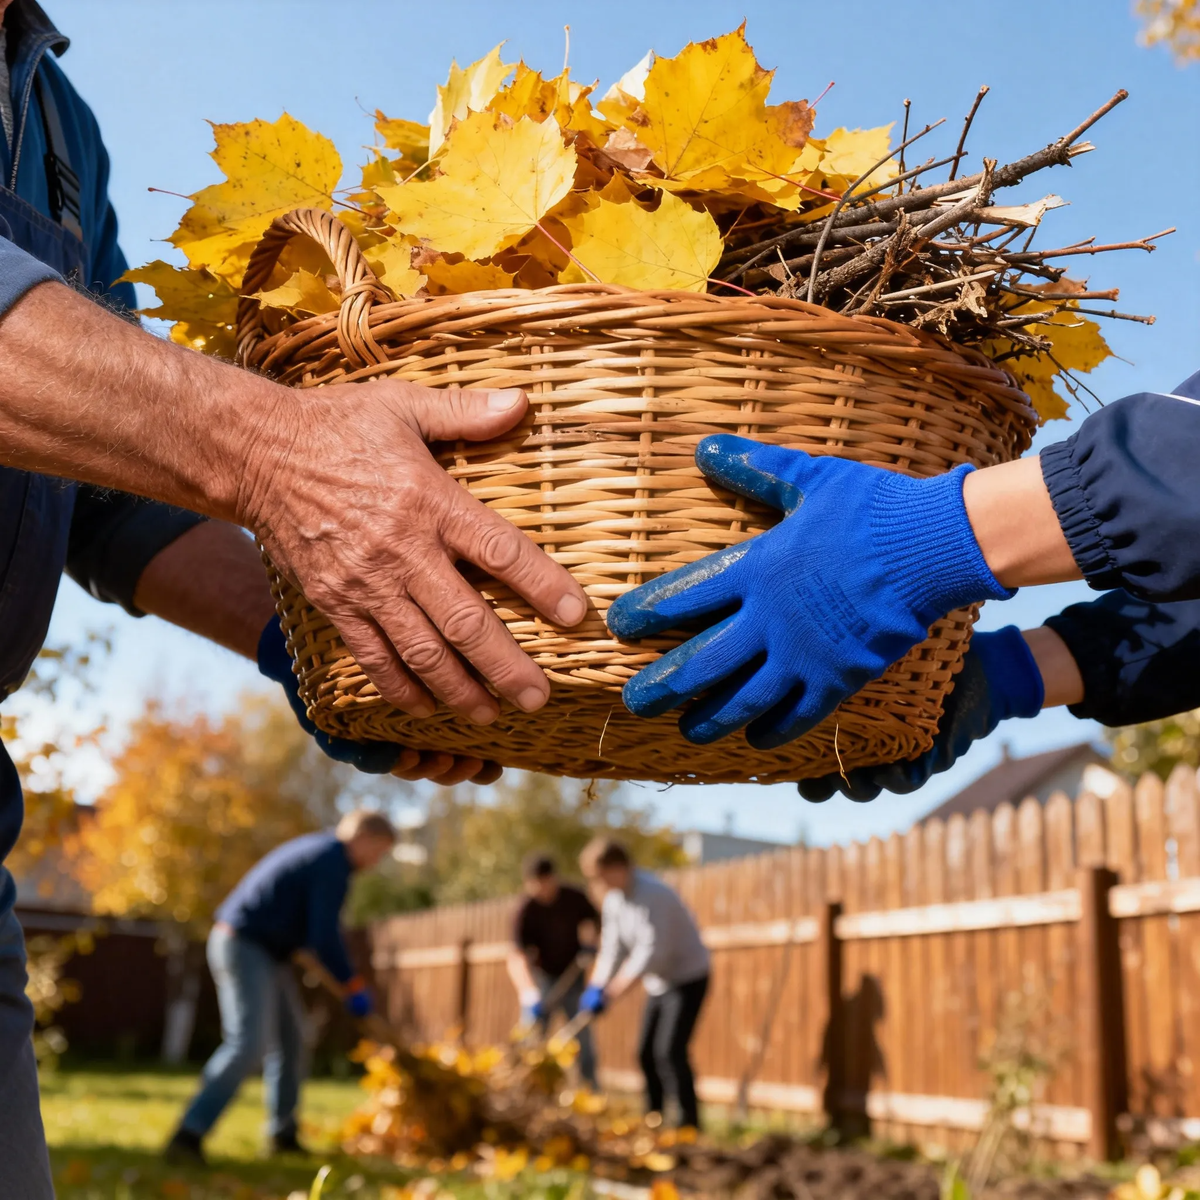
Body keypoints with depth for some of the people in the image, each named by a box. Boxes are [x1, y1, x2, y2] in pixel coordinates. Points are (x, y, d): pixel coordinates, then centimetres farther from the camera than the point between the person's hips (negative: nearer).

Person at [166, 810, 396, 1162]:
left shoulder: (314, 847, 16)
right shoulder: (333, 863, -15)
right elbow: (324, 935, -21)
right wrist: (352, 985, -11)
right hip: (248, 950, -11)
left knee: (289, 1038, 16)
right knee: (247, 1044, -20)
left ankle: (282, 1133, 26)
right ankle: (188, 1135, -24)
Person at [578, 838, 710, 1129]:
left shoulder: (651, 895, -27)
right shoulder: (613, 899, 0)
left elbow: (651, 952, -32)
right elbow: (611, 949, 4)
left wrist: (610, 993, -32)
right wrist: (596, 986, -10)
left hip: (688, 977, -9)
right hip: (660, 982, 9)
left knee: (669, 1051, -17)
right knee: (646, 1053, 10)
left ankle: (689, 1125, -14)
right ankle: (653, 1120, 22)